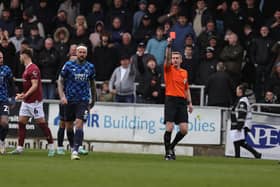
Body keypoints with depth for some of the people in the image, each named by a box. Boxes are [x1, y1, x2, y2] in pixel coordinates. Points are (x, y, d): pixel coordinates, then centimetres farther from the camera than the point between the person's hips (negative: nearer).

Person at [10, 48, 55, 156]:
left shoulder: (33, 69, -16)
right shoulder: (27, 69, 14)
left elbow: (35, 85, -22)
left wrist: (25, 95, -28)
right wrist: (22, 95, 22)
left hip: (35, 101, -10)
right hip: (26, 102, 10)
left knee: (41, 123, -6)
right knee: (21, 122, 4)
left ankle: (51, 146, 2)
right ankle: (19, 148, 5)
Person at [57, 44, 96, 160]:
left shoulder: (90, 67, 4)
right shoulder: (69, 65, -2)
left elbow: (92, 83, 18)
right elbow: (60, 81, 1)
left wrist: (93, 99, 22)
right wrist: (62, 96, -12)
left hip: (83, 100, -1)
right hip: (69, 99, 1)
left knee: (79, 124, -17)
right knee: (68, 125, 7)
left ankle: (75, 151, -21)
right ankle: (74, 146, 28)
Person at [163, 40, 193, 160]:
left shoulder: (184, 72, 17)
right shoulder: (169, 69, 3)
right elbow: (167, 58, -16)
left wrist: (190, 103, 16)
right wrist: (169, 46, -28)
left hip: (182, 102, 4)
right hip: (171, 100, -4)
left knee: (184, 130, -3)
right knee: (169, 128, -10)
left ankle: (172, 146, 19)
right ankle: (168, 152, 1)